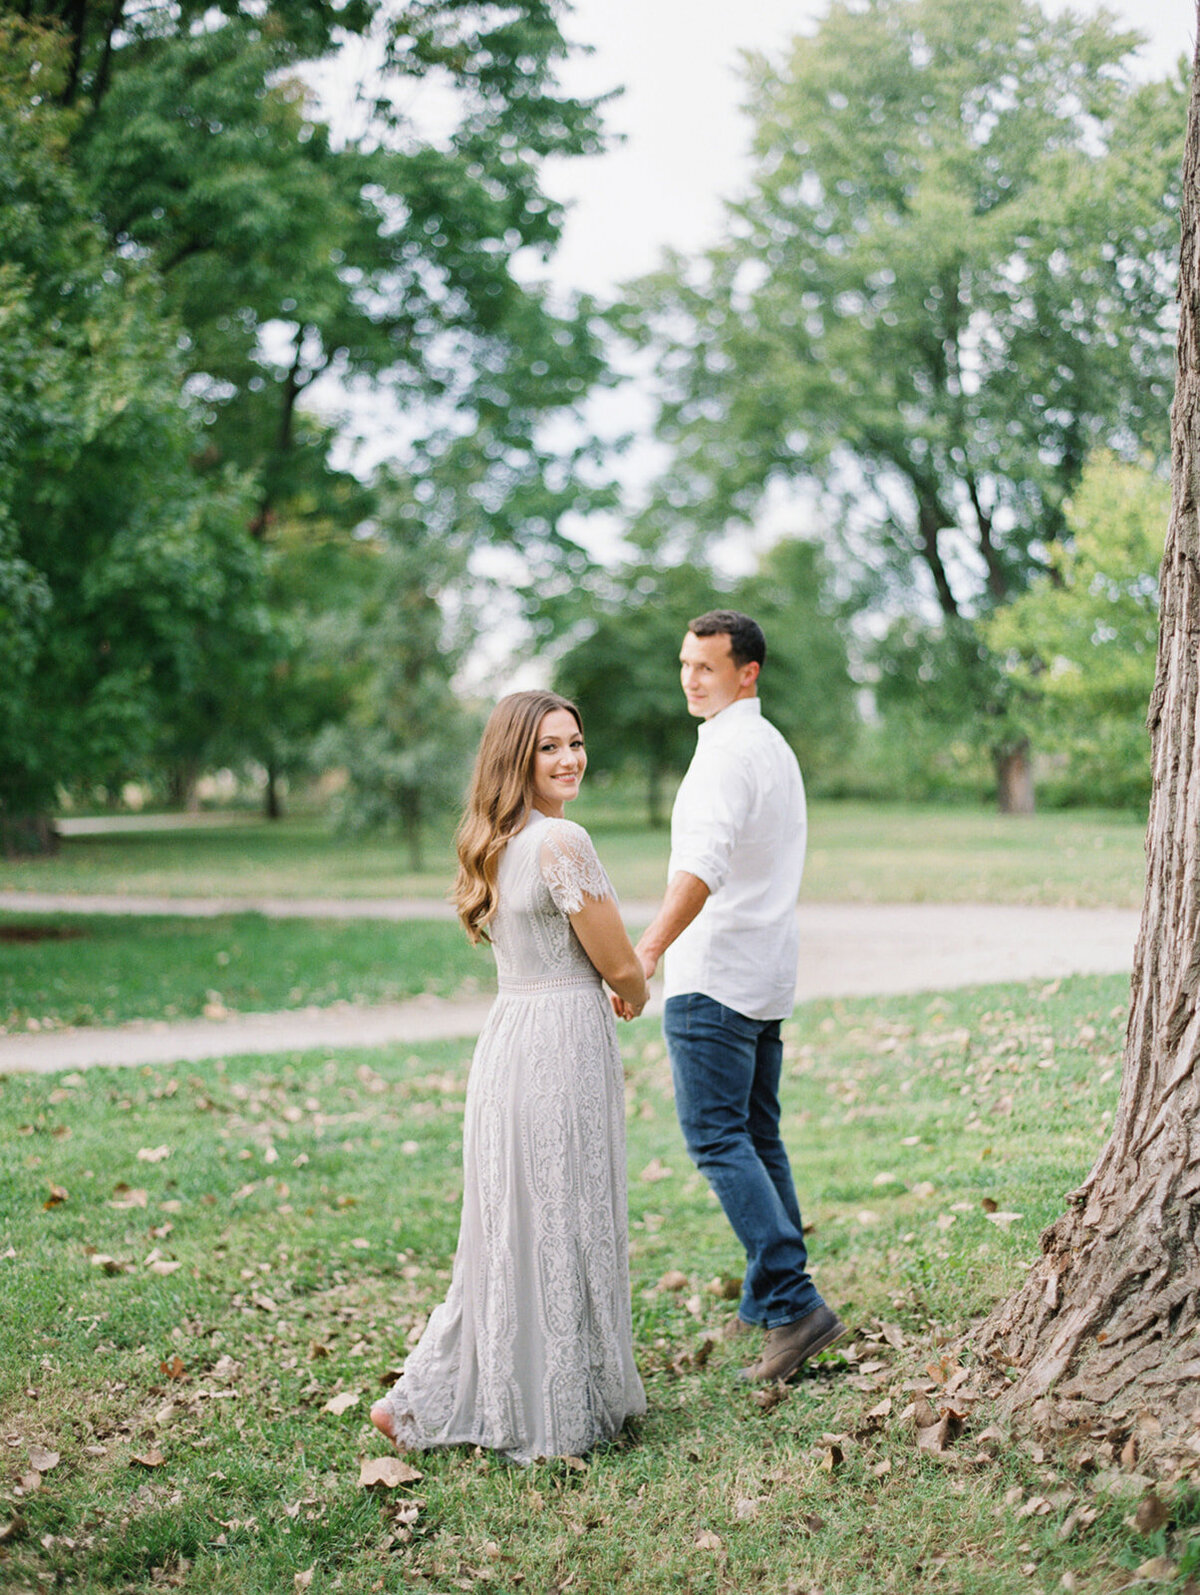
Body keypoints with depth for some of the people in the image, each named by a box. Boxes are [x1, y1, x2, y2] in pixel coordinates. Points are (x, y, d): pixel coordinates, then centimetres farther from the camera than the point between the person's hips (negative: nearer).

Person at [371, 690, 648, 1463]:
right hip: (563, 1044, -9)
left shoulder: (498, 845, 12)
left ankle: (427, 1400, 18)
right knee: (559, 1231, 2)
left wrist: (609, 991, 18)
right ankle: (554, 1418, 13)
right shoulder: (562, 841, -15)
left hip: (508, 1041, 9)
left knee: (512, 1232, 15)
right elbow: (622, 968, -10)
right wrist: (634, 995, 10)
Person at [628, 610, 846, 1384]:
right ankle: (770, 1301, 19)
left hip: (714, 977, -10)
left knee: (718, 1138, -10)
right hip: (768, 973, 10)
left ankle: (794, 1303, -15)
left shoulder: (728, 750, -15)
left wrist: (650, 949, -39)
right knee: (758, 1136, 14)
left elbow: (704, 862, -30)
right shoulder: (776, 747, 17)